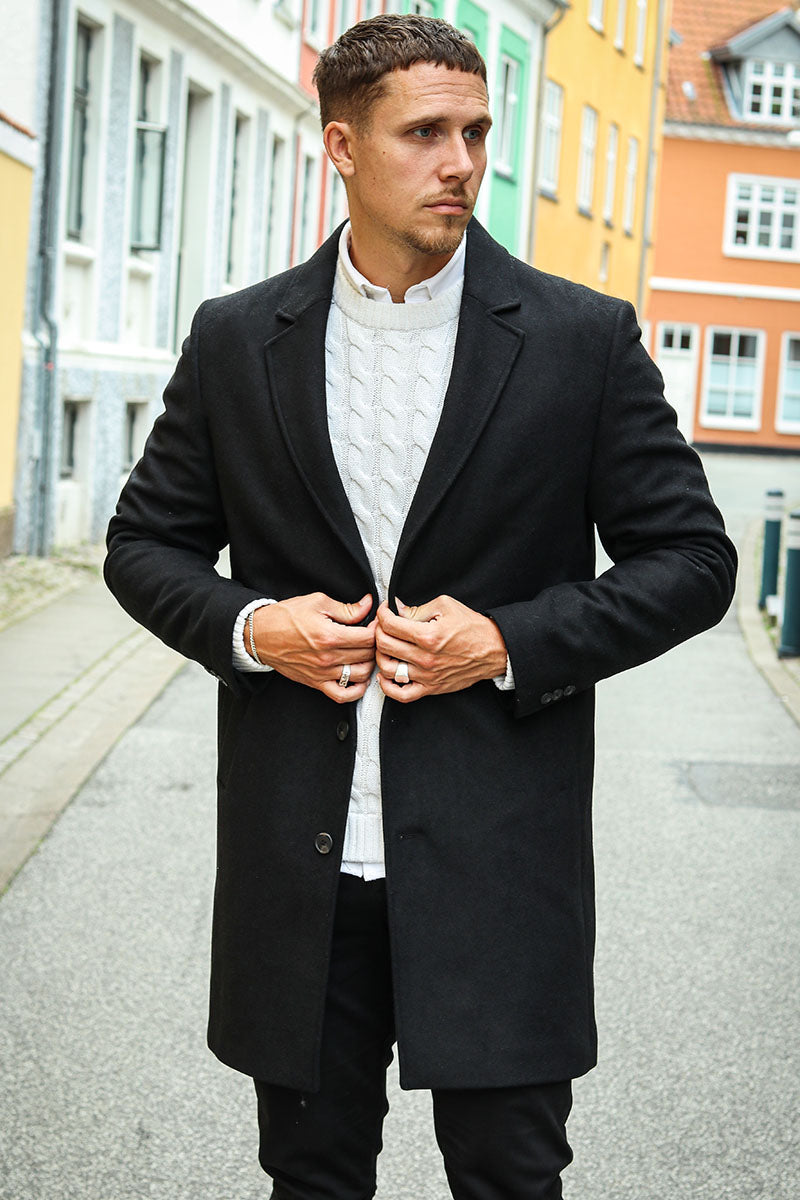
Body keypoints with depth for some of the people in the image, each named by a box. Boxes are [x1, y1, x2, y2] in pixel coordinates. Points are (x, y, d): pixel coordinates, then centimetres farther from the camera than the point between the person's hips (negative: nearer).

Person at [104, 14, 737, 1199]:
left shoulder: (583, 338, -1)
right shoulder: (236, 340, 4)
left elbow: (692, 559, 1)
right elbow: (146, 543, 12)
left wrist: (513, 645, -12)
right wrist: (248, 627, -9)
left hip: (499, 858, -2)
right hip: (296, 864, 2)